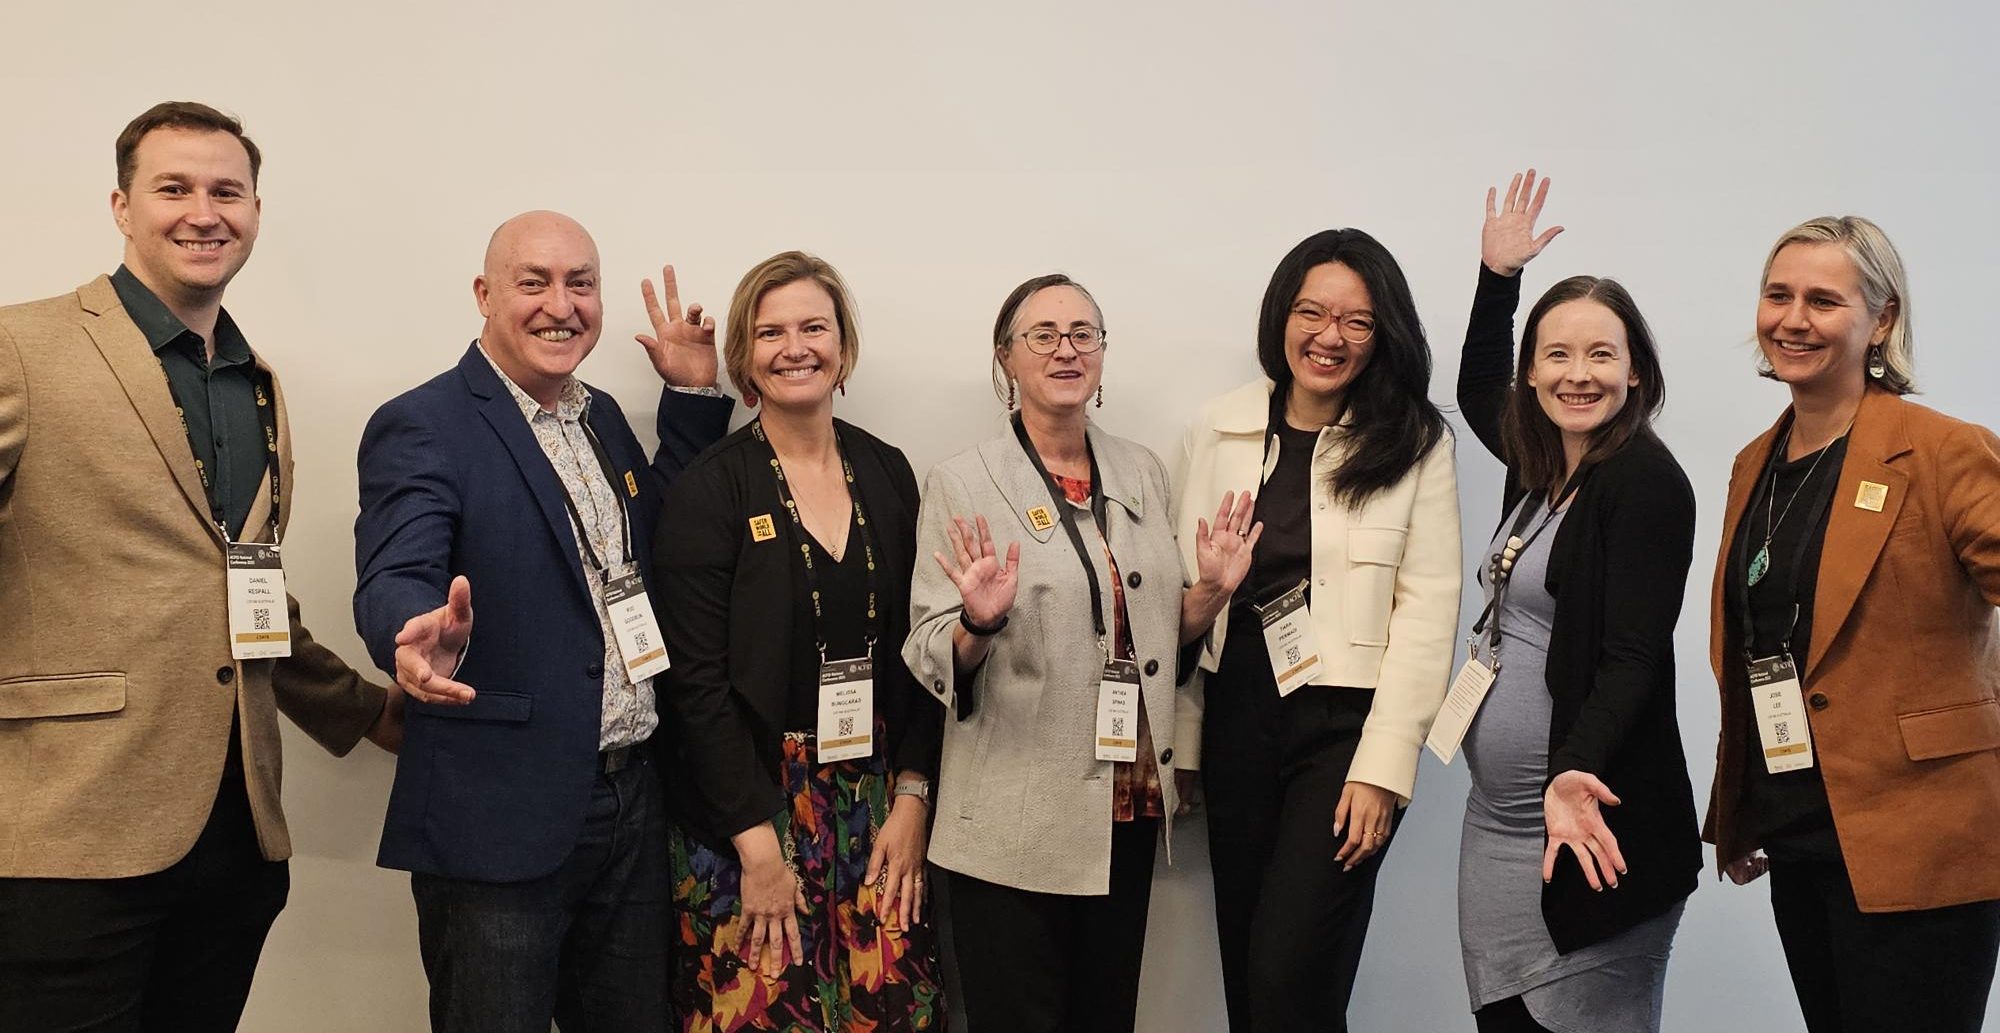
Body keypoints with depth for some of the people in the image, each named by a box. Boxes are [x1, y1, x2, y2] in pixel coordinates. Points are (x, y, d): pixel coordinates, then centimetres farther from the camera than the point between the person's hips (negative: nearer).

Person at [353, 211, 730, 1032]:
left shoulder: (604, 415, 13)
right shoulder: (421, 428, -10)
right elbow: (392, 582, -22)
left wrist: (691, 397, 8)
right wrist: (423, 637, -46)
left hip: (633, 805, 7)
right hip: (499, 819, -7)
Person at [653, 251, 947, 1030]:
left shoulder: (887, 472, 6)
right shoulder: (710, 488, -7)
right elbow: (696, 681, -11)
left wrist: (911, 799, -1)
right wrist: (759, 841, -14)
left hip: (877, 802, 4)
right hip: (747, 811, -4)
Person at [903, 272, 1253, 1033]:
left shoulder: (1142, 473, 8)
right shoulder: (961, 484, -7)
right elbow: (928, 658, -9)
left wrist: (1211, 593, -3)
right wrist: (978, 626, -28)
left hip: (1130, 808, 5)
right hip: (1016, 825, -5)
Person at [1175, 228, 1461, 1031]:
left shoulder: (1415, 442, -4)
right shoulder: (1218, 430, 4)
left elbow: (1426, 609, -7)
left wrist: (1383, 766, -13)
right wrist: (1176, 742, 3)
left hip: (1346, 723, -3)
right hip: (1237, 717, 4)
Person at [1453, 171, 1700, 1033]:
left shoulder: (1647, 481, -12)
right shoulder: (1541, 466, 10)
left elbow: (1631, 660, -19)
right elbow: (1477, 391, 32)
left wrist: (1572, 775, -33)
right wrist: (1497, 275, 24)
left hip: (1584, 827, -7)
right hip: (1494, 823, 8)